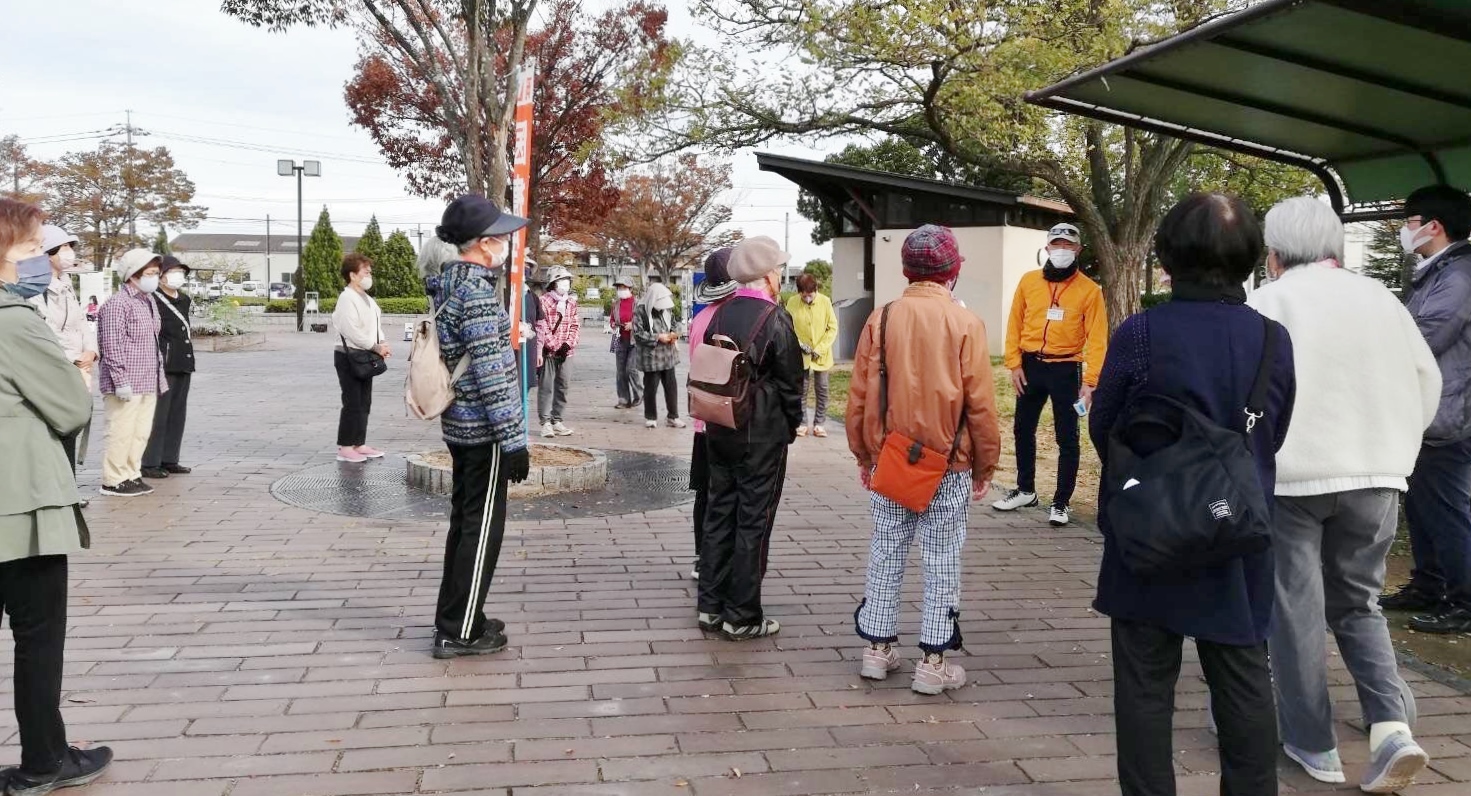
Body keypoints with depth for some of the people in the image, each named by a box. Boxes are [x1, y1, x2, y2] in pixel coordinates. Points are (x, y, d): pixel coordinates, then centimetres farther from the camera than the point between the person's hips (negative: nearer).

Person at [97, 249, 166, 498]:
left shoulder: (149, 301, 16)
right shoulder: (118, 304, -12)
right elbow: (112, 346, -17)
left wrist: (160, 375, 19)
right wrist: (121, 381, -19)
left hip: (148, 383, 9)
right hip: (126, 384, -9)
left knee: (141, 432, 12)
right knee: (121, 432, -3)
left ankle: (131, 475, 22)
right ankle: (114, 480, 5)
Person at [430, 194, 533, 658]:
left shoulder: (449, 282, 10)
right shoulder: (478, 292, -19)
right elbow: (491, 373, -21)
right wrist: (514, 440, -19)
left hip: (460, 425, 9)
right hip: (484, 429, -9)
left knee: (465, 522, 17)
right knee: (482, 529, 0)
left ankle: (454, 618, 28)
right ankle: (459, 632, 8)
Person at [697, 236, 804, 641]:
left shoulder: (720, 314, 4)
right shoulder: (775, 318, -14)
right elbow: (790, 380, -10)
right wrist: (792, 426, 3)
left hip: (719, 431, 7)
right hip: (763, 436, -6)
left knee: (719, 515, 13)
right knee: (753, 523, 1)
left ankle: (710, 606, 21)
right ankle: (742, 617, 8)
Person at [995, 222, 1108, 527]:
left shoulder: (1089, 289, -5)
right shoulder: (1029, 281, 3)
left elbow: (1097, 338, -8)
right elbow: (1015, 324, 6)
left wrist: (1090, 381, -16)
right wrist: (1014, 363, -3)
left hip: (1066, 370, -3)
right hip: (1030, 366, 3)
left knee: (1067, 438, 2)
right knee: (1023, 430, 14)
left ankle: (1061, 502, 13)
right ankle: (1025, 490, 30)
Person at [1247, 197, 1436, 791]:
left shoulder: (1268, 304, -5)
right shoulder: (1379, 298, 8)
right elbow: (1427, 382, 11)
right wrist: (1392, 447, 20)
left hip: (1292, 475, -4)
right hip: (1376, 474, 4)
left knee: (1295, 608, 8)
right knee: (1357, 603, 17)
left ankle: (1312, 745, 14)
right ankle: (1392, 727, 0)